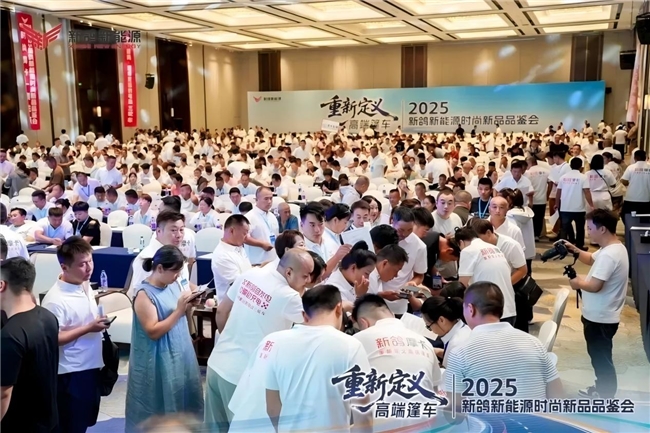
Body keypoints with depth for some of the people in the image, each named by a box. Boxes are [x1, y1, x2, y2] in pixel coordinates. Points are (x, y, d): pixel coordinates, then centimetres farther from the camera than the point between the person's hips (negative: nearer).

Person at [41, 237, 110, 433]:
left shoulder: (85, 285, 1)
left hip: (91, 366, 8)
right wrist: (88, 328, -25)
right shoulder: (55, 300, -24)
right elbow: (53, 339, -24)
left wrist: (100, 320, 3)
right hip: (71, 373, -8)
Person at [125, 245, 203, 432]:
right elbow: (153, 332, -23)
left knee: (181, 397, 17)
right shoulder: (144, 294, -19)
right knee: (160, 405, 6)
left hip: (180, 354, 7)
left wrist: (188, 305, -4)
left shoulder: (174, 285, 2)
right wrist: (179, 310, -24)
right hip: (159, 361, -7)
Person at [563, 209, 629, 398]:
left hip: (600, 318, -11)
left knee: (601, 358, 5)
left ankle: (606, 399, 20)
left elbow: (594, 286, -32)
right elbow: (592, 259, 21)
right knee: (598, 355, 24)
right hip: (601, 314, 11)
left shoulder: (608, 255, -29)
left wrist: (578, 283, -12)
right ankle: (601, 390, 40)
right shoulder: (614, 247, 5)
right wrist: (574, 250, 4)